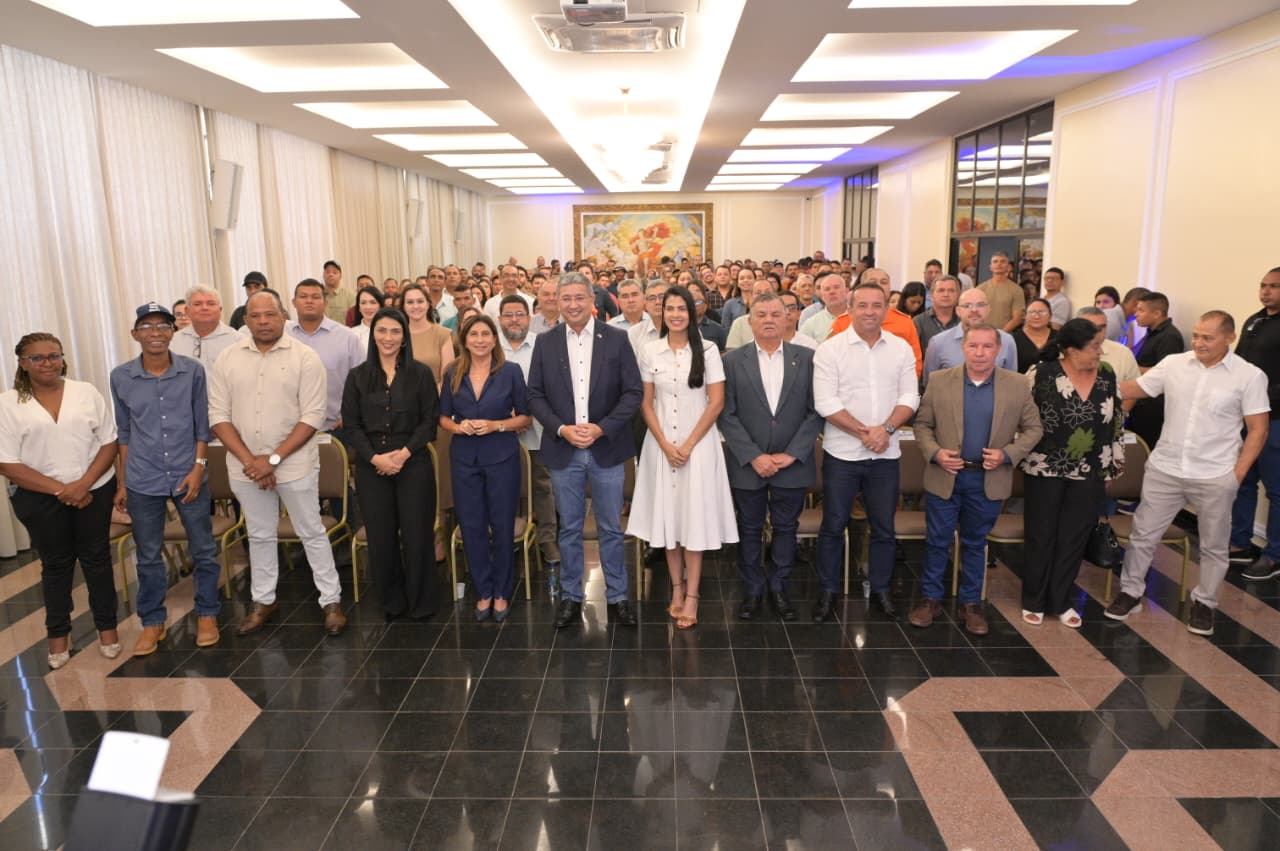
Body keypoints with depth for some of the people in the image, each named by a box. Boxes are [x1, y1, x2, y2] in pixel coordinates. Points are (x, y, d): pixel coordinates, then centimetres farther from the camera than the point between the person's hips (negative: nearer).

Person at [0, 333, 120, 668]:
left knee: (96, 557, 10)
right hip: (40, 499, -1)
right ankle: (58, 633, 28)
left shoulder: (87, 392, -1)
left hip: (95, 490, 1)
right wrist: (59, 490, -15)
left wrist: (84, 483, -14)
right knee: (55, 564, 12)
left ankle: (107, 626, 25)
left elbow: (109, 442, -1)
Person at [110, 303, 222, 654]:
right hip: (143, 481, 1)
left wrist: (198, 468, -9)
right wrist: (121, 483, 7)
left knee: (203, 550, 8)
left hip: (188, 475, -1)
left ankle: (207, 613, 26)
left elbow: (202, 425, 0)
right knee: (148, 555, 12)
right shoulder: (121, 377, -2)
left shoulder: (193, 371, -5)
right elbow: (122, 433, 5)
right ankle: (153, 621, 28)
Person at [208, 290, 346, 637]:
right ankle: (263, 601, 33)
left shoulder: (305, 358, -9)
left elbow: (312, 417, -13)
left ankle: (331, 601, 19)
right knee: (259, 535, 17)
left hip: (295, 464, -3)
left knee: (312, 532, 8)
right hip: (245, 467, 3)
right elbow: (218, 416, -1)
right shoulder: (227, 359, 1)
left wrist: (274, 458, -17)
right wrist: (249, 460, -12)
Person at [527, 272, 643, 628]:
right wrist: (561, 429, -12)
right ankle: (570, 597, 25)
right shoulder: (545, 342, 2)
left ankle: (617, 597, 23)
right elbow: (535, 395, 2)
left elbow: (633, 392, -4)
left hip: (606, 448, -1)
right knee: (569, 528, 12)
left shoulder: (617, 339, -2)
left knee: (611, 528, 9)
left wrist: (601, 428, -14)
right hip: (563, 450, 1)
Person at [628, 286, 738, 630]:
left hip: (699, 443, -2)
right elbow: (646, 403, 4)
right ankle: (677, 588, 19)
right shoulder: (650, 351, 3)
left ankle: (692, 595, 7)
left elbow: (716, 402, -5)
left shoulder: (708, 350, -3)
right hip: (661, 444, 2)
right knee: (668, 515, 7)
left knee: (695, 516, 0)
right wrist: (665, 444, -7)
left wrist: (688, 445, -10)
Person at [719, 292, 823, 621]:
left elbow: (815, 412, -2)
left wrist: (791, 454, -10)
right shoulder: (733, 361, -1)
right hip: (748, 464, 0)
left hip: (793, 463, 1)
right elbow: (727, 415, -4)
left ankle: (779, 587, 29)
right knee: (749, 530, 10)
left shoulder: (807, 358, 1)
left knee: (785, 528, 12)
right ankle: (752, 589, 26)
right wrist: (753, 456, -12)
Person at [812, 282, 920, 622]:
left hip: (885, 454, 3)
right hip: (842, 453, -3)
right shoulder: (830, 349, -7)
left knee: (884, 527, 13)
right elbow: (826, 402, -13)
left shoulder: (901, 349, 4)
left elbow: (909, 397, 1)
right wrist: (864, 432, -16)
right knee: (833, 525, 7)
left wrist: (886, 429, -15)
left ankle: (880, 590, 29)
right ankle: (828, 591, 22)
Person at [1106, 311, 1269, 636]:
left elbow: (1258, 429, -5)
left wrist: (1238, 473, -11)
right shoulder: (1173, 364, -1)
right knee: (1143, 534, 8)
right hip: (1164, 469, 2)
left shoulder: (1249, 376, -7)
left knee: (1213, 545, 12)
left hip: (1215, 477, -2)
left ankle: (1204, 603, 30)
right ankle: (1130, 593, 24)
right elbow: (1137, 388, 7)